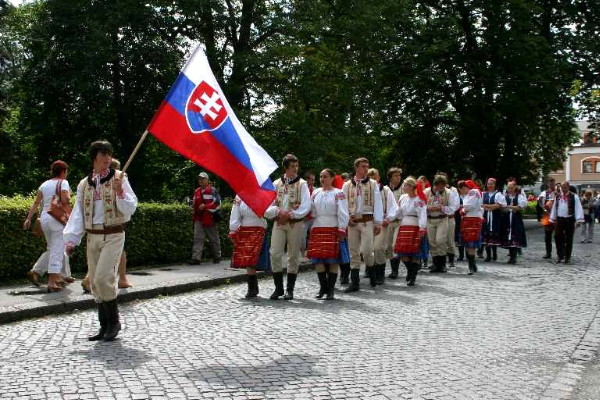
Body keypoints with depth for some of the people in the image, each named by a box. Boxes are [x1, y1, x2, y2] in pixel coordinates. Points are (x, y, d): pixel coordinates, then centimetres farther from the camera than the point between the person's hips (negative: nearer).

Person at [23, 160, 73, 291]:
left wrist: (29, 218, 7)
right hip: (57, 218, -7)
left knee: (52, 249, 21)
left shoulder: (44, 184, 13)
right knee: (57, 251, -5)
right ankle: (52, 282, -10)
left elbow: (36, 203, 8)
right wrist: (69, 196, 3)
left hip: (44, 217, 7)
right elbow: (65, 200, -18)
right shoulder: (63, 182, -5)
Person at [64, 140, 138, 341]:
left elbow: (130, 208, -7)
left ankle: (114, 321, 2)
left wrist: (119, 191, -22)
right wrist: (71, 239, 5)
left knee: (103, 278, -16)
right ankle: (104, 325, 18)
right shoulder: (84, 184, 10)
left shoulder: (118, 178, -2)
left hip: (113, 236, -5)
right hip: (92, 237, 5)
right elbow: (78, 213, 11)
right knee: (95, 282, 7)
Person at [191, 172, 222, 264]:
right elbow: (195, 204, 26)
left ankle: (217, 257, 22)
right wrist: (193, 205, 3)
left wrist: (205, 206, -18)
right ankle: (196, 258, -9)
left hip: (210, 218, -5)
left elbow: (217, 204, -13)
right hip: (199, 219, 5)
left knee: (214, 239, 8)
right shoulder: (197, 191, 15)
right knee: (197, 238, -5)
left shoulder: (212, 190, -5)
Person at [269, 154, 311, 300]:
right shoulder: (276, 184, 10)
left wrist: (290, 215, -13)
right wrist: (279, 212, -11)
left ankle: (290, 289, 12)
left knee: (293, 256, 3)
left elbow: (306, 207, -6)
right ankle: (278, 287, 7)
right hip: (279, 222, 2)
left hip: (295, 223, -2)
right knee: (275, 254, -6)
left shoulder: (302, 184, 2)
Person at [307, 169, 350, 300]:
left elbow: (342, 213, -5)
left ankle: (330, 290, 4)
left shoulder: (338, 194, 0)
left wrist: (342, 230, -12)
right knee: (318, 259, 0)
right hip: (317, 229, 4)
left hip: (333, 229, -4)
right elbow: (311, 210, 17)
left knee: (333, 260, -2)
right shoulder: (315, 193, 14)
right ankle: (323, 287, 12)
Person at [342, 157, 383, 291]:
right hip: (352, 222, 2)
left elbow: (378, 204, 3)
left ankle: (371, 273, 15)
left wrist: (378, 223, -2)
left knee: (366, 250, -13)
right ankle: (355, 282, 9)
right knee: (353, 252, 4)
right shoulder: (347, 185, 10)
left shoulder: (373, 184, 6)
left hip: (367, 221, -2)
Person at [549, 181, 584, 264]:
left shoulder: (574, 197, -4)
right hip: (559, 219, 3)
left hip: (569, 219, -3)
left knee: (568, 239, 3)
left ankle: (567, 257, 13)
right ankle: (560, 256, 13)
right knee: (558, 237, 2)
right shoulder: (557, 196, 9)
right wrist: (553, 219, 14)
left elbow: (578, 208, -8)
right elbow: (554, 207, 15)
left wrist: (579, 220, -16)